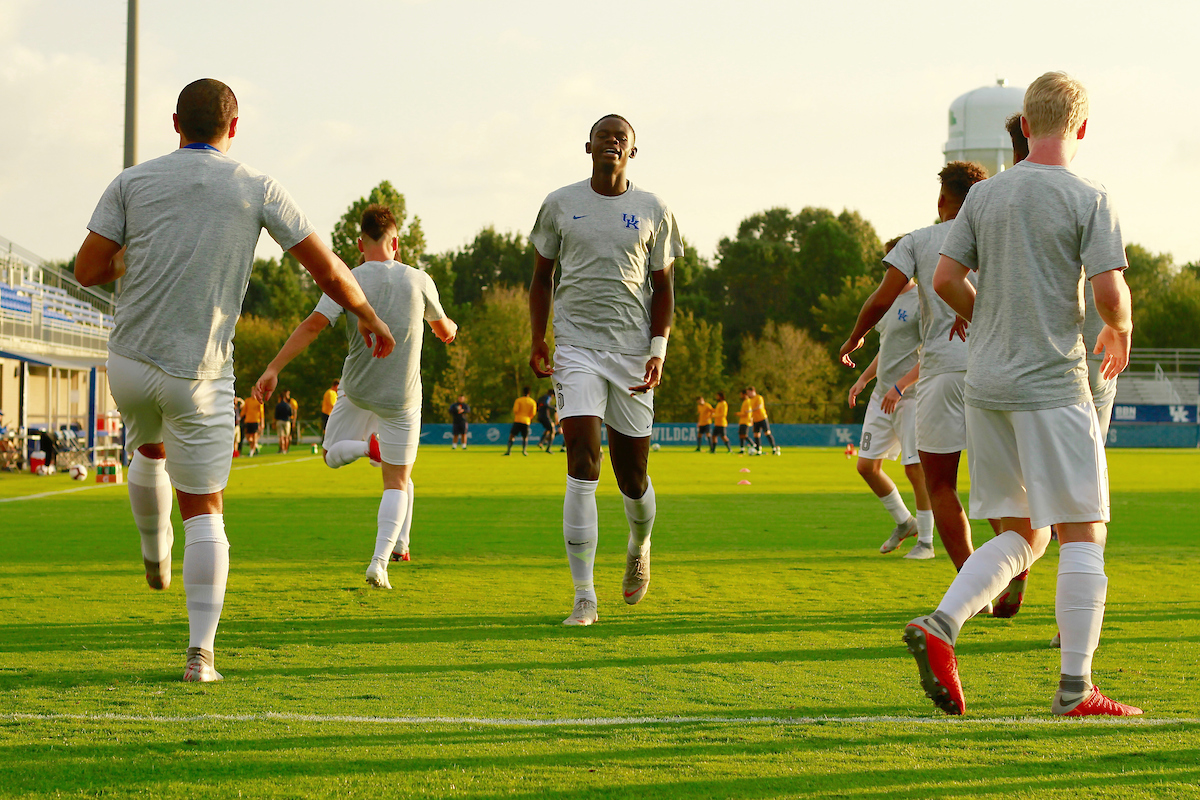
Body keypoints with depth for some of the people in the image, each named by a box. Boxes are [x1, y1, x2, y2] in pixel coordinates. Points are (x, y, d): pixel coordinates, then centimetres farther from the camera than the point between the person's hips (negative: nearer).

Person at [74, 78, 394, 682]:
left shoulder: (133, 181, 1)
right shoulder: (258, 190, -1)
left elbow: (87, 271, -2)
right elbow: (327, 270, 1)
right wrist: (368, 316, 20)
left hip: (131, 361, 2)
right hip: (201, 375, -2)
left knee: (149, 449, 35)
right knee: (204, 511, 5)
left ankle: (155, 556, 53)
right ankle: (200, 651, -4)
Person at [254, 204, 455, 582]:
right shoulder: (419, 281, -4)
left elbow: (313, 325, -20)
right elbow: (444, 330, 13)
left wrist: (273, 369, -20)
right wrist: (451, 327, 38)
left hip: (356, 391, 0)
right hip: (401, 396, 0)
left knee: (332, 456, 23)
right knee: (397, 483, 7)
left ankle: (367, 445, -8)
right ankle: (381, 560, -9)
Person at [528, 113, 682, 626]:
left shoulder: (654, 212, 6)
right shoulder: (560, 205, 5)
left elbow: (663, 288, 9)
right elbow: (542, 277, 13)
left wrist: (659, 351, -4)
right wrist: (537, 341, 1)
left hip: (633, 351, 1)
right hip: (577, 347, -1)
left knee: (632, 475, 5)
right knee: (583, 464, -15)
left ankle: (639, 548, 40)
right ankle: (584, 598, -13)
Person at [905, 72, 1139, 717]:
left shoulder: (985, 195, 8)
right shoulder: (1088, 200, -6)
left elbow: (946, 280, 7)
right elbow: (1110, 292, -13)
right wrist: (1120, 334, 8)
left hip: (985, 384, 6)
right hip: (1053, 385, -6)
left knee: (1020, 534, 15)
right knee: (1084, 533, 0)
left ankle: (938, 627, -5)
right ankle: (1075, 688, -3)